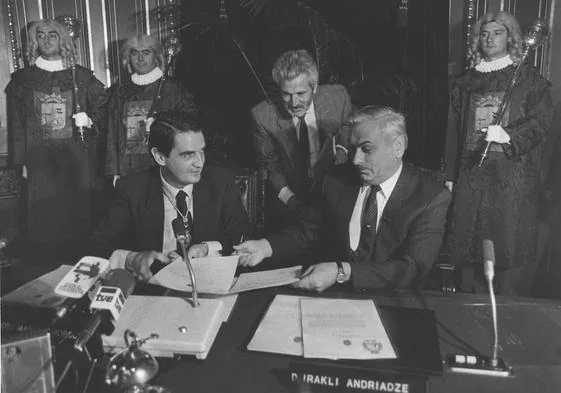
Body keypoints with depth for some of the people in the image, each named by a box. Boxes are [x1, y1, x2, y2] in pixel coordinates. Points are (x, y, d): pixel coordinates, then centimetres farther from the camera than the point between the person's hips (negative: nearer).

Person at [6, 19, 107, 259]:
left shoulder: (83, 77, 8)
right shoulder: (22, 80, 9)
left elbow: (102, 108, 11)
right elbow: (16, 124, 7)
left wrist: (90, 121, -11)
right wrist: (21, 162, 1)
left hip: (78, 161, 0)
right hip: (40, 163, 1)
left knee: (79, 217, -1)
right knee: (42, 222, 1)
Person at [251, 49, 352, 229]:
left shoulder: (339, 97, -20)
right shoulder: (262, 115, -23)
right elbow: (269, 162, -6)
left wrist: (342, 149, -18)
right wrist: (287, 195, -17)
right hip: (290, 193, -1)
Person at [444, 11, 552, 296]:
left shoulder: (528, 79, 6)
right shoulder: (465, 83, 15)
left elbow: (540, 122, -3)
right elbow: (453, 131, 12)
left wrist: (508, 135, -20)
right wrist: (450, 175, 8)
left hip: (513, 178, -3)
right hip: (471, 174, 3)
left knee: (510, 245, -4)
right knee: (469, 241, 4)